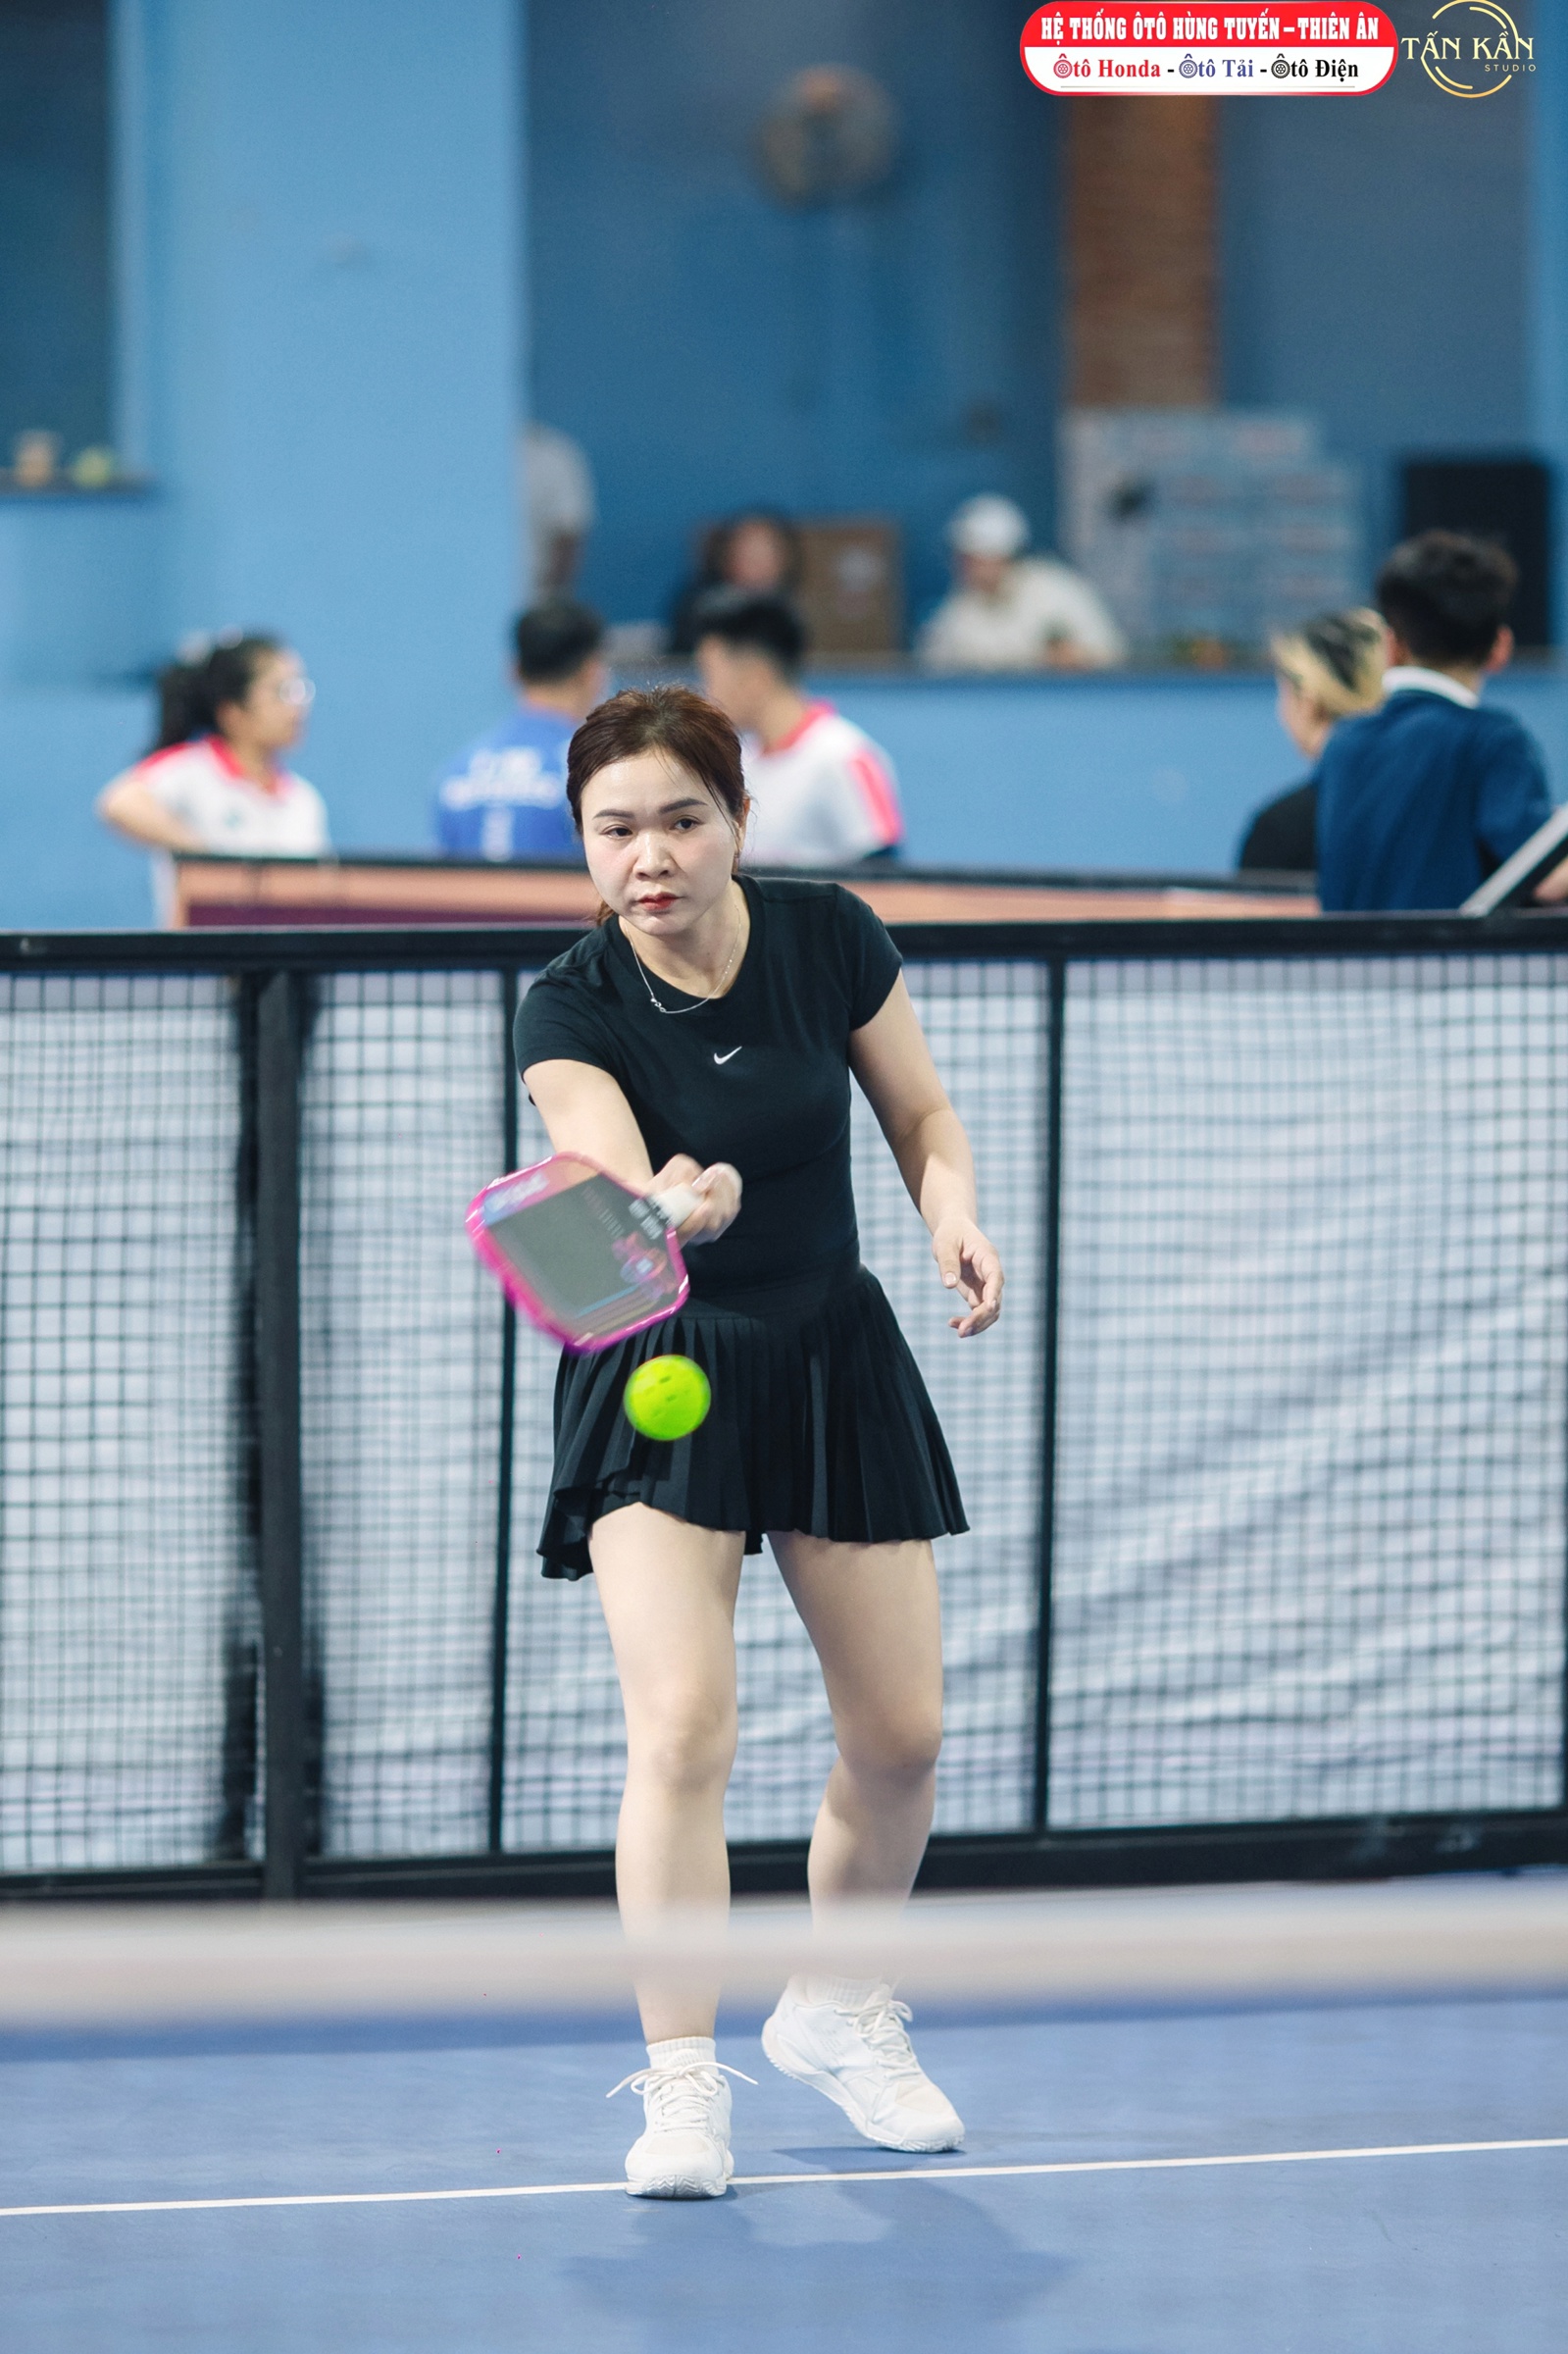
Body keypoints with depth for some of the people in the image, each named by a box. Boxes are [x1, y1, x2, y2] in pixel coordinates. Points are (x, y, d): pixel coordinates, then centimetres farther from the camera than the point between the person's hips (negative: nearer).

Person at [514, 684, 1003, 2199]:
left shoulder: (829, 938, -7)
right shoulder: (571, 1010, -16)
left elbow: (925, 1119, 5)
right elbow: (617, 1190, -32)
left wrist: (956, 1217, -15)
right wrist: (677, 1204, -54)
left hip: (834, 1365, 3)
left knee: (901, 1734, 7)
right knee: (681, 1729, -18)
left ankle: (837, 2014, 32)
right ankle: (682, 2085, -11)